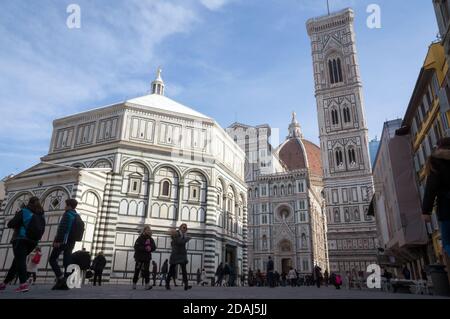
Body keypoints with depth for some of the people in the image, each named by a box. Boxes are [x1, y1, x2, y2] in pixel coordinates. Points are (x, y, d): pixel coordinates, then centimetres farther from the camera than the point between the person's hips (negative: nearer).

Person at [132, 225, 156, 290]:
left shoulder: (151, 239, 8)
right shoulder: (140, 238, -6)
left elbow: (154, 248, 6)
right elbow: (136, 247, -15)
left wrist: (150, 248, -15)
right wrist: (145, 248, -23)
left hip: (147, 258, 3)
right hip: (139, 257, -3)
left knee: (146, 270, -5)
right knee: (137, 270, 3)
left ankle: (147, 285, -9)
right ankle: (134, 284, 16)